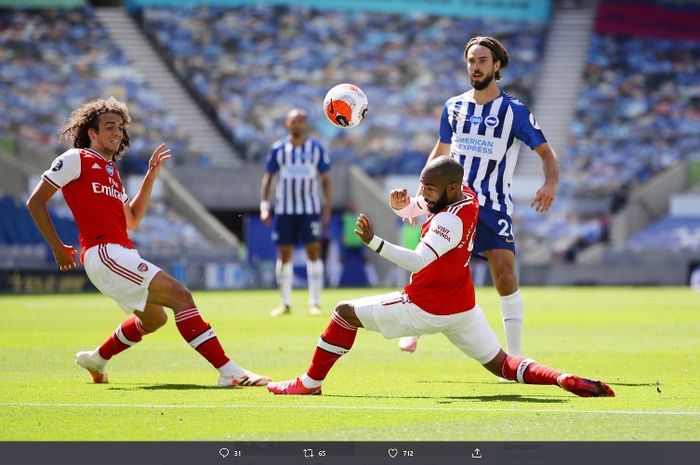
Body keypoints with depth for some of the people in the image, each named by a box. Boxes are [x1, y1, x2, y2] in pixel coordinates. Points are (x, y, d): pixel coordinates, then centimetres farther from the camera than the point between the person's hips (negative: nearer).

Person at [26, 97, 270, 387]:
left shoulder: (111, 171, 23)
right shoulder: (76, 159, -1)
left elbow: (132, 220, 22)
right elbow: (35, 201, -3)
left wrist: (151, 174, 18)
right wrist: (57, 246, -7)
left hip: (121, 254, 10)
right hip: (103, 252, -10)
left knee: (153, 318, 27)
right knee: (179, 295, -18)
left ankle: (96, 359, 42)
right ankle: (228, 371, -24)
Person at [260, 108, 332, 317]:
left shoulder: (317, 148, 1)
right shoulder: (278, 149, 2)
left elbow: (325, 180, 5)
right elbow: (267, 178, 6)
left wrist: (327, 207, -1)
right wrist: (264, 206, -3)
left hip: (310, 209, -1)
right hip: (284, 210, 1)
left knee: (313, 253, -4)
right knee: (284, 255, 3)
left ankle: (315, 303, 1)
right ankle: (285, 304, 11)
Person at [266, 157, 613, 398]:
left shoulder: (451, 220, -26)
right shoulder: (467, 195, 0)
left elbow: (418, 261, -39)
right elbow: (420, 210, 19)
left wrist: (373, 242, -46)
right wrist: (403, 204, -1)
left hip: (426, 308, -9)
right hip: (463, 307, 9)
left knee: (345, 313, 5)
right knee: (502, 365, 10)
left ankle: (310, 382, 12)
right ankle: (564, 380, -14)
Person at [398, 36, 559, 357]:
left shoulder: (514, 111, -3)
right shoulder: (453, 107, 9)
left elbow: (545, 152, -1)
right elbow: (440, 152, 22)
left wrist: (551, 183, -21)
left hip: (494, 209, -3)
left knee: (505, 276, -14)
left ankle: (515, 357, -7)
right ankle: (414, 330, 16)